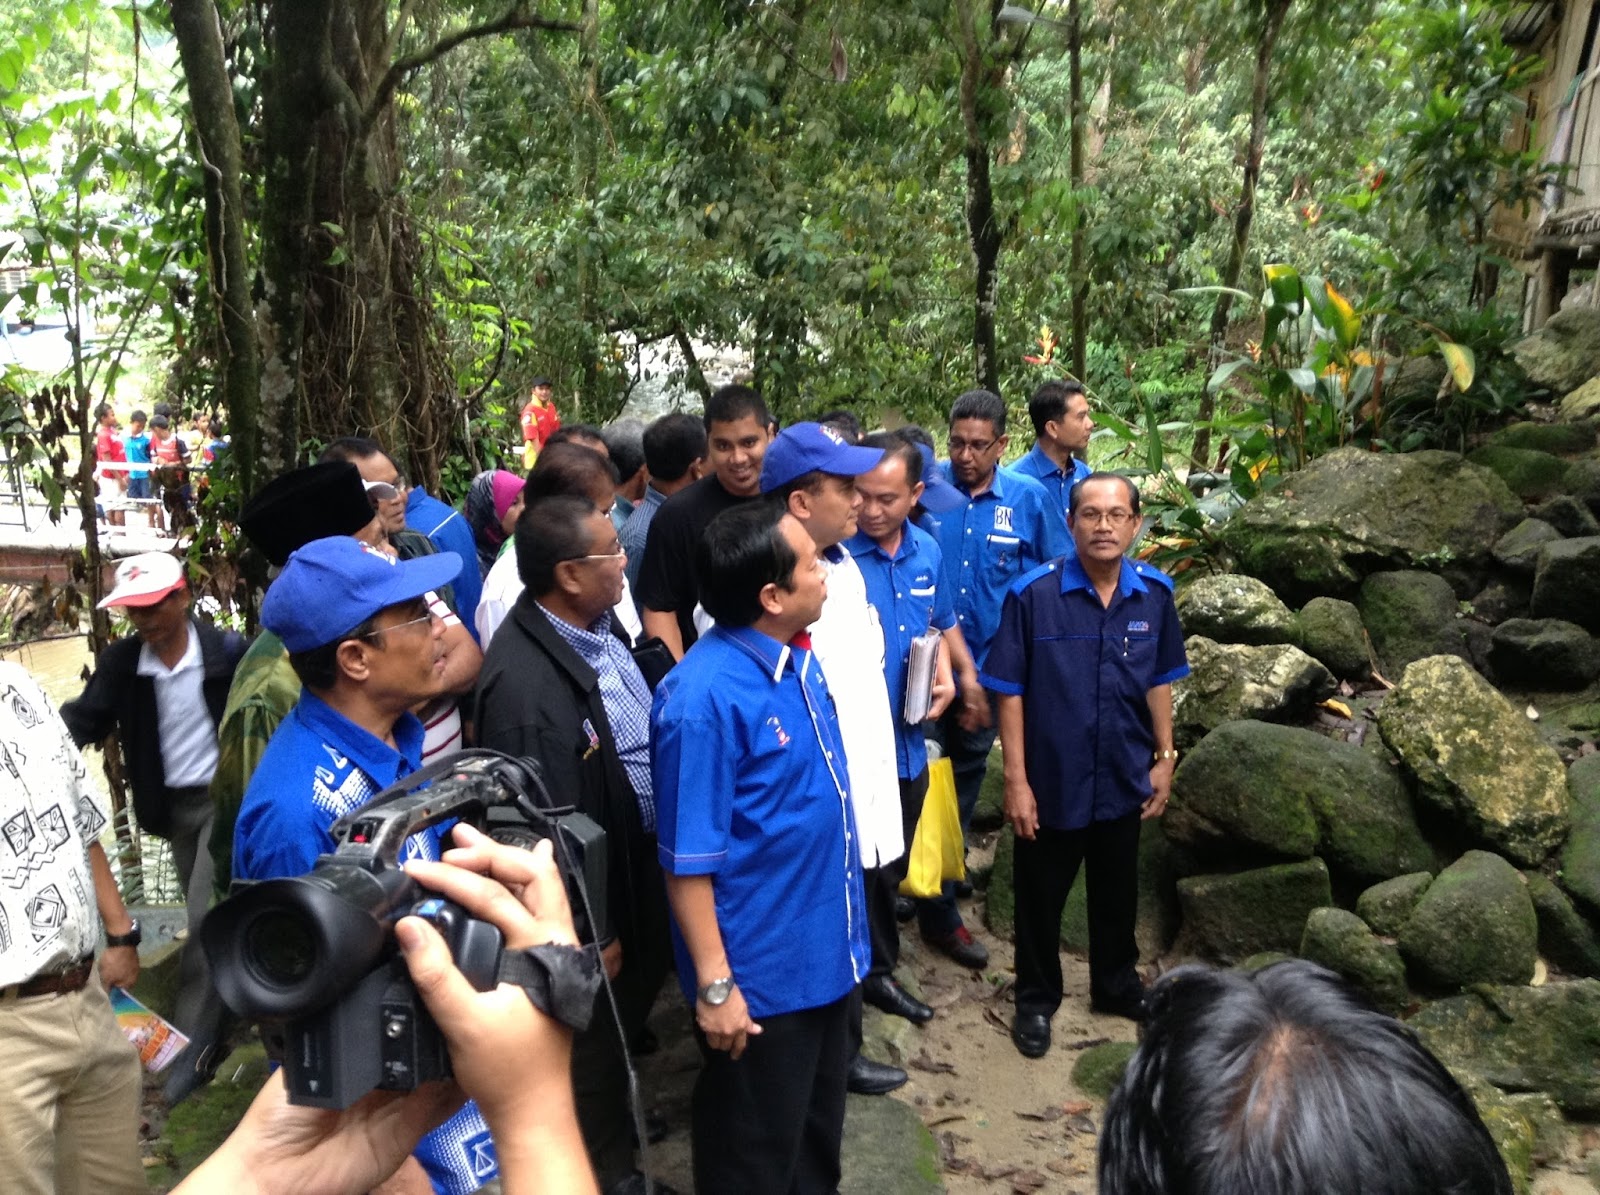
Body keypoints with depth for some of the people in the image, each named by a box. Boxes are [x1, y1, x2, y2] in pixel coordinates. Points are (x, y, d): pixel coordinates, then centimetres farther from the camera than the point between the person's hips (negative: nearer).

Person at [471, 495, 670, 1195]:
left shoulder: (597, 622, -5)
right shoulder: (523, 684, -34)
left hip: (640, 856, 8)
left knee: (636, 995, 29)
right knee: (595, 1032, 17)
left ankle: (615, 1106, 58)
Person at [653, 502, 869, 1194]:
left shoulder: (796, 655, -1)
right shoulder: (705, 698, -28)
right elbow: (688, 861, -23)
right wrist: (715, 985, -19)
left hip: (827, 951, 8)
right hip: (761, 973, -8)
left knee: (819, 1128, 27)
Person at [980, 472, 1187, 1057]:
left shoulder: (1155, 593, -5)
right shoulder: (1033, 594, -18)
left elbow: (1159, 680, 7)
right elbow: (1010, 691, -13)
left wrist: (1164, 756, 8)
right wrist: (1016, 780, -13)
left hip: (1124, 780, 4)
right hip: (1052, 782, -3)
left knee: (1117, 892, 23)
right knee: (1041, 897, 14)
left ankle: (1117, 984, 46)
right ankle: (1036, 999, 35)